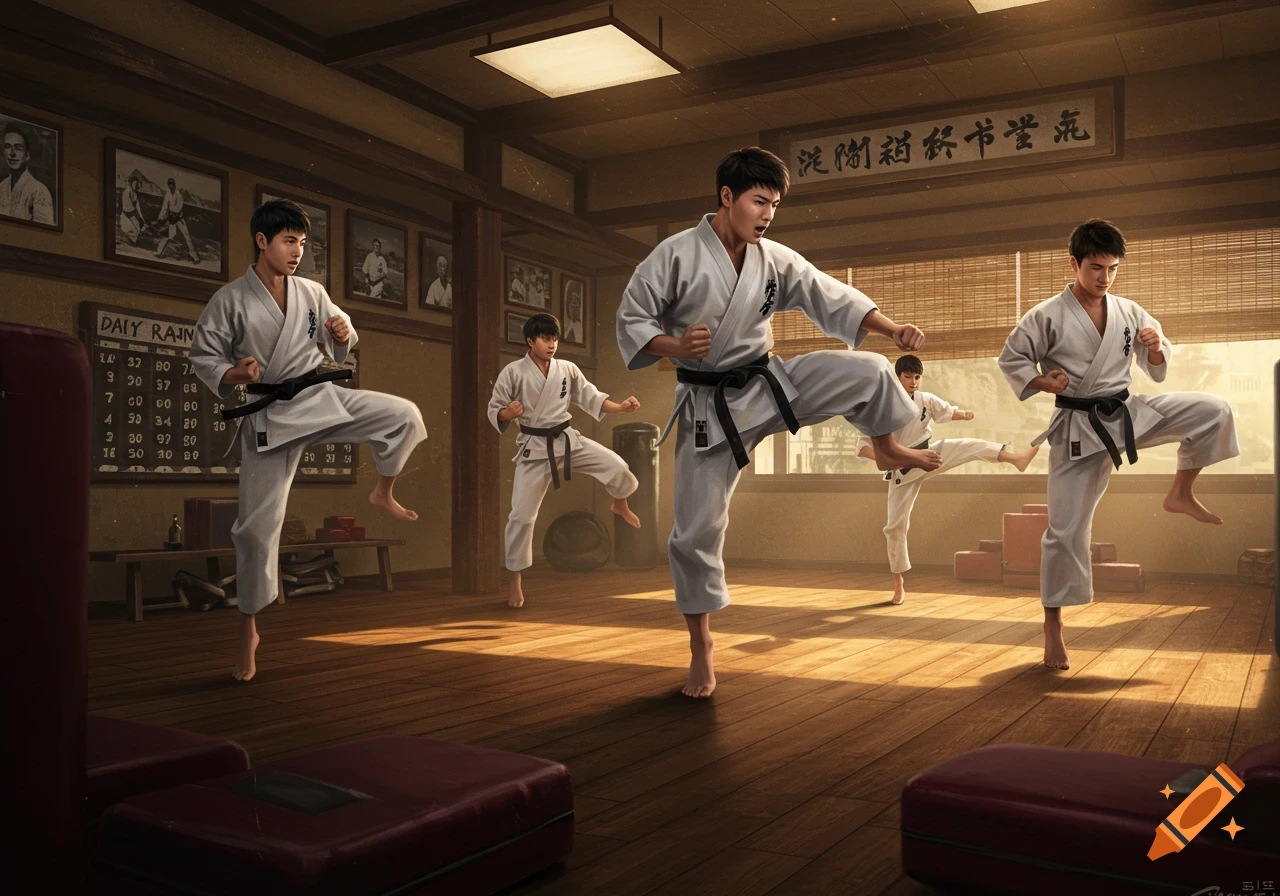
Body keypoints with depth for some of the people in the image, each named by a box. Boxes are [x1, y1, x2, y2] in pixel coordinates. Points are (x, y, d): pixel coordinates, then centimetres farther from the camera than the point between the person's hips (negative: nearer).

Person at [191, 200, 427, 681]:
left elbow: (338, 346, 13)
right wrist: (234, 376, -21)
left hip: (321, 398, 3)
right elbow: (203, 355, -2)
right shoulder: (230, 299, -7)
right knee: (257, 526, -1)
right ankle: (248, 628, 16)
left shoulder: (312, 293, 3)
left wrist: (342, 333, -10)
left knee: (404, 416, -18)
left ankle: (383, 492, 9)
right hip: (270, 415, -3)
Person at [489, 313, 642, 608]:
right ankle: (515, 582, 14)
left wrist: (622, 407, -9)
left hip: (568, 439, 3)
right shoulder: (513, 372, -10)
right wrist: (507, 414, -28)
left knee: (617, 467, -12)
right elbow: (494, 411, -5)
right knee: (522, 515, -3)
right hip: (534, 447, -3)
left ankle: (619, 505, 26)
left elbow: (591, 398, 5)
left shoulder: (568, 369, 0)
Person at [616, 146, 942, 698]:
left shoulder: (777, 261, -1)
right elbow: (630, 321, -8)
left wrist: (892, 330, -16)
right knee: (696, 528, -2)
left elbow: (834, 300, -2)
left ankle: (886, 451, 21)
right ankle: (701, 646, 18)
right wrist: (677, 348, -27)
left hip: (771, 385, 3)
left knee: (868, 373, -13)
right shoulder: (676, 255, -13)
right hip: (709, 405, -3)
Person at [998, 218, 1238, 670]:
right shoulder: (1047, 316, -9)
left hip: (1128, 414, 4)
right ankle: (1053, 627, 9)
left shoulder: (1130, 312, 2)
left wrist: (1157, 349, -13)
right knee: (1066, 529, -3)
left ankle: (1180, 493, 6)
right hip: (1078, 427, -4)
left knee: (1213, 411, -13)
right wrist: (1041, 382, -17)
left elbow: (1156, 371, 9)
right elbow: (1010, 359, -1)